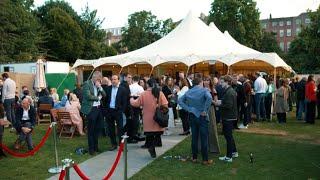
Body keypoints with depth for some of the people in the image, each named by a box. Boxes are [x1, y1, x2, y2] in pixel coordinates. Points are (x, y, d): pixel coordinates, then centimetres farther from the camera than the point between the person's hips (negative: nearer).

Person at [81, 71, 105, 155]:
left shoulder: (98, 85, 12)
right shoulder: (87, 83, -8)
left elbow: (104, 95, 9)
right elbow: (88, 96, -19)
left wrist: (100, 87, -6)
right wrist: (98, 98, -7)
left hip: (98, 108, 7)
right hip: (91, 109, -7)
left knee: (97, 129, 14)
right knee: (91, 130, 1)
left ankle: (96, 146, 26)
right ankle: (91, 148, 11)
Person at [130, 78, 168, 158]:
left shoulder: (143, 94, -6)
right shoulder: (160, 93, -5)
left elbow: (135, 104, 2)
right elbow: (165, 105, -9)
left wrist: (131, 99, 22)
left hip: (148, 120, 0)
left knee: (150, 136, 13)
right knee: (158, 134, 12)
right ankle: (152, 147, -5)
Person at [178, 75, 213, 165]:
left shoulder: (189, 92, 5)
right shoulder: (204, 90, -10)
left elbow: (180, 101, 1)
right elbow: (209, 98, -30)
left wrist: (188, 109, -3)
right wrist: (205, 110, -22)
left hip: (192, 116, 5)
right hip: (202, 117, -5)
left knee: (194, 137, 12)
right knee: (204, 138, 2)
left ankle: (194, 157, 21)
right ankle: (205, 159, 9)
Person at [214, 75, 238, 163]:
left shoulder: (229, 92, -20)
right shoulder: (231, 91, 12)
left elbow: (228, 106, -27)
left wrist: (220, 104, -14)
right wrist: (220, 102, 4)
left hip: (228, 117, -10)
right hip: (230, 116, 10)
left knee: (228, 136, -2)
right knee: (229, 135, 21)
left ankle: (228, 157, 7)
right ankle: (234, 152, 33)